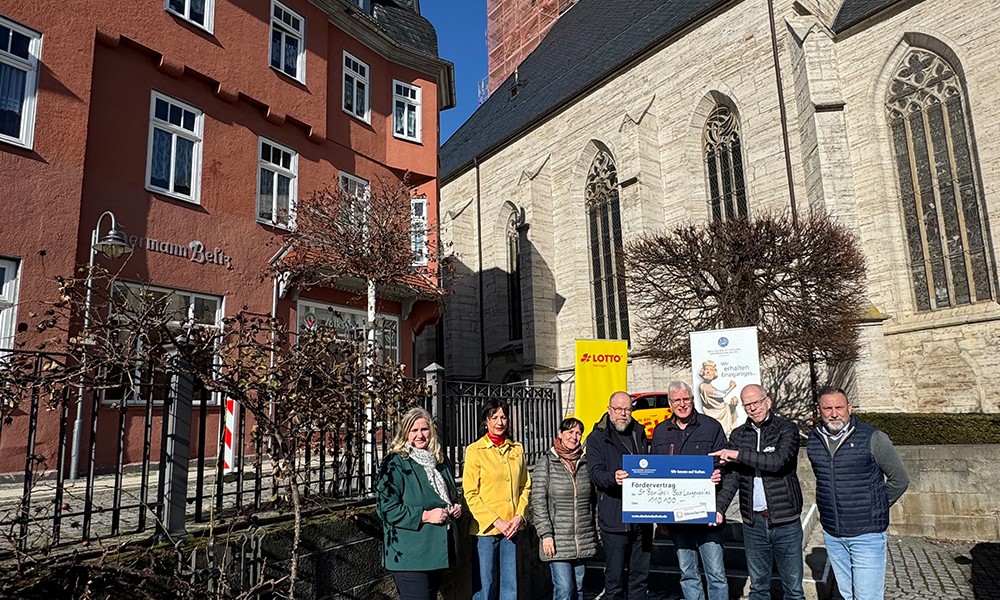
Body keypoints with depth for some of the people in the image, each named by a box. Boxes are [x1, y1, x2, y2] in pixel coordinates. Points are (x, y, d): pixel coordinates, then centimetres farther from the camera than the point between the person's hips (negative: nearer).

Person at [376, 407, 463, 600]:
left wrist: (456, 507, 5)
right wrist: (425, 516, -20)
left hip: (438, 551, 7)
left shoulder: (440, 462, 13)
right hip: (410, 554, -7)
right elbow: (387, 508, -15)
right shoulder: (395, 464, -9)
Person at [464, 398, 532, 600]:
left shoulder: (517, 449, 8)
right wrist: (496, 521, -12)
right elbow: (470, 494, -8)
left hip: (512, 528, 4)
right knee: (484, 584, 3)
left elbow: (525, 486, 13)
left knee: (511, 584, 11)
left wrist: (519, 516, -2)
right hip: (485, 528, -4)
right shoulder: (475, 451, -6)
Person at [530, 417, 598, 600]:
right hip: (557, 540, -4)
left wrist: (597, 529, 12)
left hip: (583, 540, 4)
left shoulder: (585, 462, 9)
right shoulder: (546, 463, -4)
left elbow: (593, 500, 16)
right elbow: (538, 502, -7)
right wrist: (545, 534, -12)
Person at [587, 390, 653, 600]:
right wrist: (613, 478, -32)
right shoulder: (597, 438, 0)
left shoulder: (639, 434, 15)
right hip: (614, 518, -4)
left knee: (640, 574, 12)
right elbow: (596, 473, -11)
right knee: (615, 577, 0)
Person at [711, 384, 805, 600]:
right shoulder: (738, 435, 6)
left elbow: (778, 461, -22)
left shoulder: (787, 429, -4)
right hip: (753, 523, 3)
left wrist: (739, 455, -20)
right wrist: (719, 507, -14)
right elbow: (731, 477, 0)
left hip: (785, 521, -3)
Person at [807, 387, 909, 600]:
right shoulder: (814, 440, 3)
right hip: (831, 535, 5)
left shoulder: (872, 438, -10)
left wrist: (874, 509, 4)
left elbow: (899, 480, 0)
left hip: (866, 534, -4)